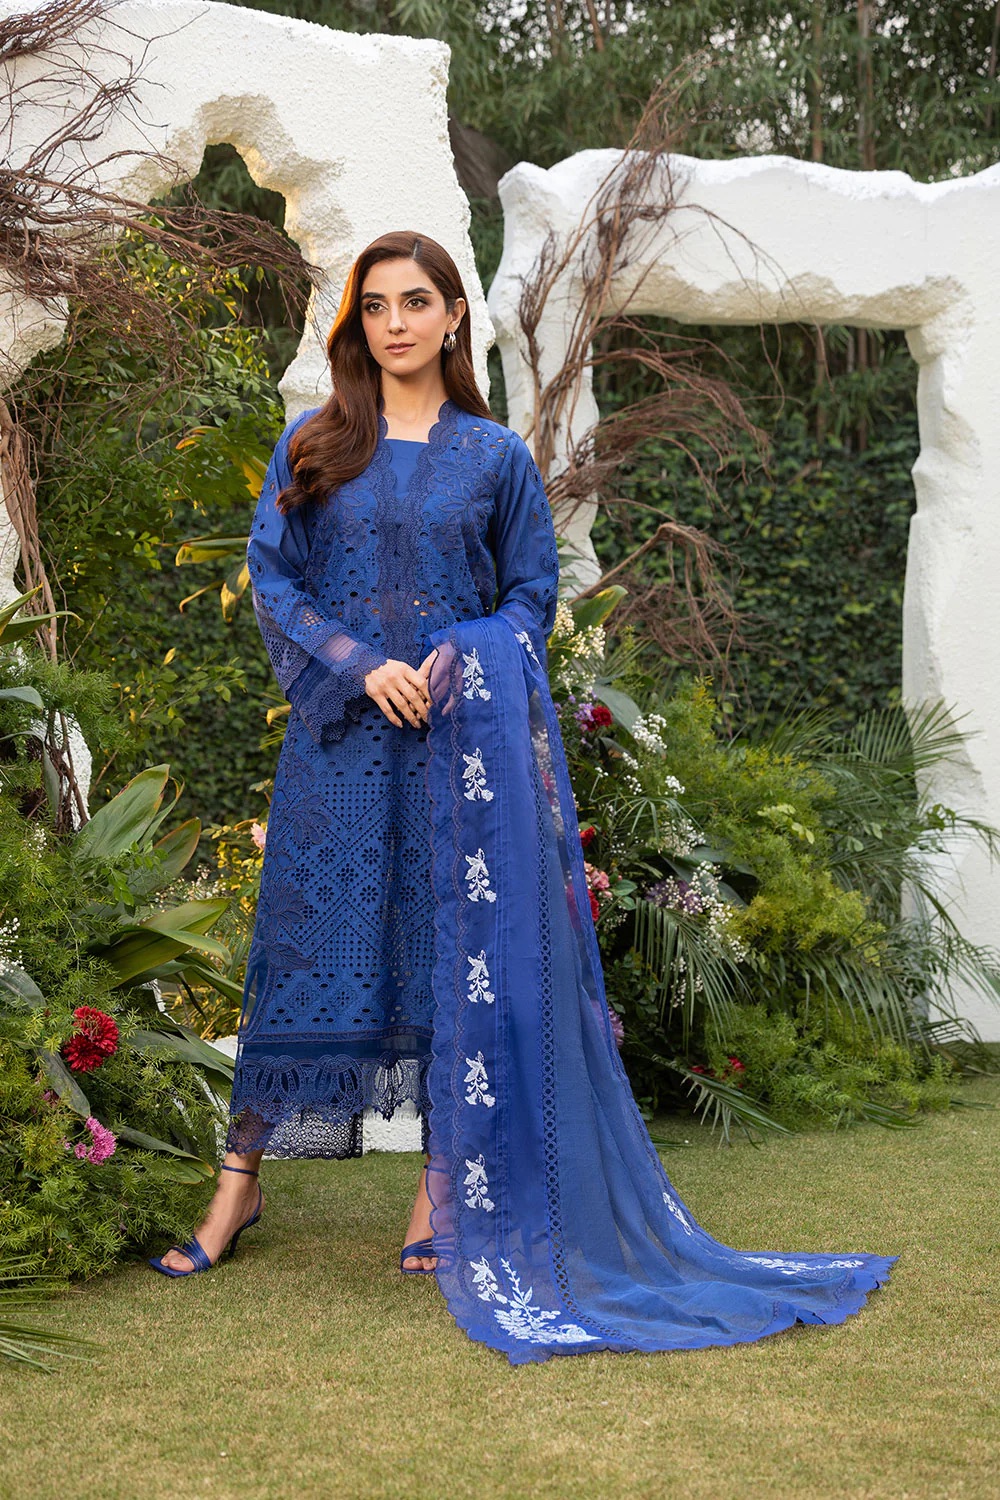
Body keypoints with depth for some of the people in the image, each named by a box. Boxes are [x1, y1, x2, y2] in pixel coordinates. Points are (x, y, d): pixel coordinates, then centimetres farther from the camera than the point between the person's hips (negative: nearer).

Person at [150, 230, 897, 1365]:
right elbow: (271, 579, 3)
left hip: (460, 735, 0)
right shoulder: (311, 446, 6)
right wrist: (360, 665, -12)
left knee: (456, 948, 1)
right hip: (338, 735, 0)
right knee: (306, 941, 4)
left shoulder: (495, 455, 6)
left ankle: (445, 1185, 12)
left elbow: (533, 593, 7)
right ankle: (243, 1176, 15)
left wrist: (462, 663, -11)